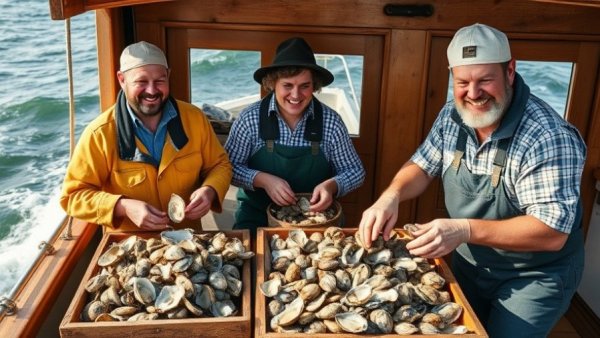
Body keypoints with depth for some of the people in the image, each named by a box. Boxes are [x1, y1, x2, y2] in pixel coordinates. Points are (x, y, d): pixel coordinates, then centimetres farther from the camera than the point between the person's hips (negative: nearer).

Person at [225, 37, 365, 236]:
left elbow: (355, 172, 1)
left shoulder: (330, 122, -8)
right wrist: (262, 180, -21)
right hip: (258, 214, 0)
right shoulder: (251, 118, -9)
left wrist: (331, 185, -20)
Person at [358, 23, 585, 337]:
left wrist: (465, 230, -44)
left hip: (535, 277, -6)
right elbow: (423, 167, 0)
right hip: (468, 264, 6)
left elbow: (553, 232, -33)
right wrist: (391, 195, -22)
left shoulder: (549, 137, -30)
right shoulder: (452, 117, -10)